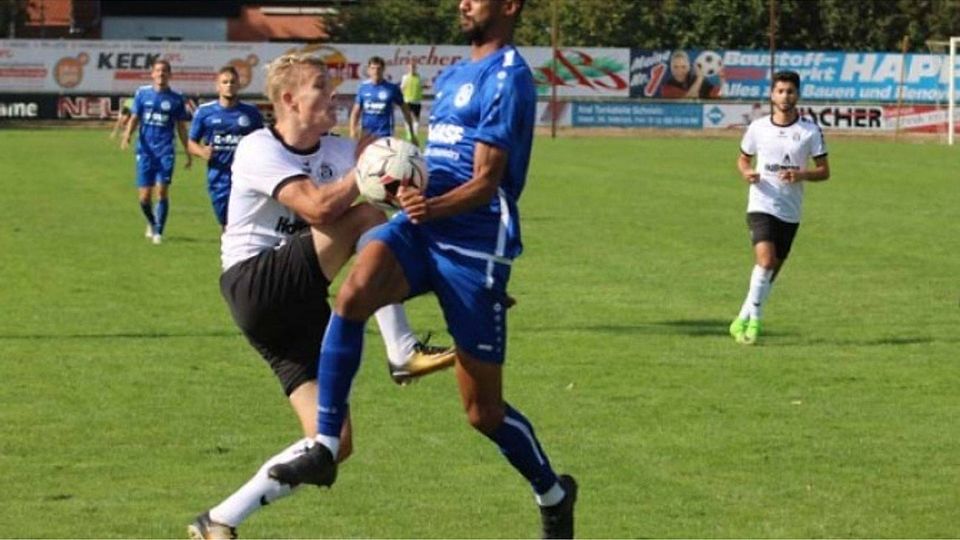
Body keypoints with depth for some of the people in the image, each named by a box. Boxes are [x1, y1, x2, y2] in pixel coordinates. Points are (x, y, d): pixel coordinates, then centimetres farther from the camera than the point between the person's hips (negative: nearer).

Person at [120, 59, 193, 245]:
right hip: (145, 151, 1)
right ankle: (152, 223, 29)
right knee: (145, 196, 0)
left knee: (162, 191, -12)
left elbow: (181, 127, 11)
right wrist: (127, 135, -13)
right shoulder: (142, 93, 5)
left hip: (165, 151, -1)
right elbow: (134, 118, 6)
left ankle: (158, 231, -2)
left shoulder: (176, 98, 4)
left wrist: (188, 152, 11)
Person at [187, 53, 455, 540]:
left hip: (301, 307, 7)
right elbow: (317, 207, -26)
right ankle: (402, 352, -20)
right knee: (364, 218, -23)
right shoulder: (258, 150, -10)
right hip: (254, 286, -7)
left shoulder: (336, 151, 11)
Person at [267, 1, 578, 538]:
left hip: (475, 245, -7)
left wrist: (433, 207, -33)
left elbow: (486, 182, -16)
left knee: (483, 410, 2)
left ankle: (554, 496, 28)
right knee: (354, 292, -28)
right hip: (420, 229, 7)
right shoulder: (452, 76, 19)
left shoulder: (508, 77, -8)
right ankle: (325, 449, -26)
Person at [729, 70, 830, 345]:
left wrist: (801, 175, -18)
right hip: (761, 206, -2)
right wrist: (747, 173, -7)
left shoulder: (810, 131, 0)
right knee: (765, 260, -22)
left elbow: (824, 171, 3)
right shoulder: (758, 127, 2)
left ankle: (745, 319, 21)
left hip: (790, 211, 2)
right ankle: (753, 318, -13)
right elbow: (743, 159, 16)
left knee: (772, 269, 7)